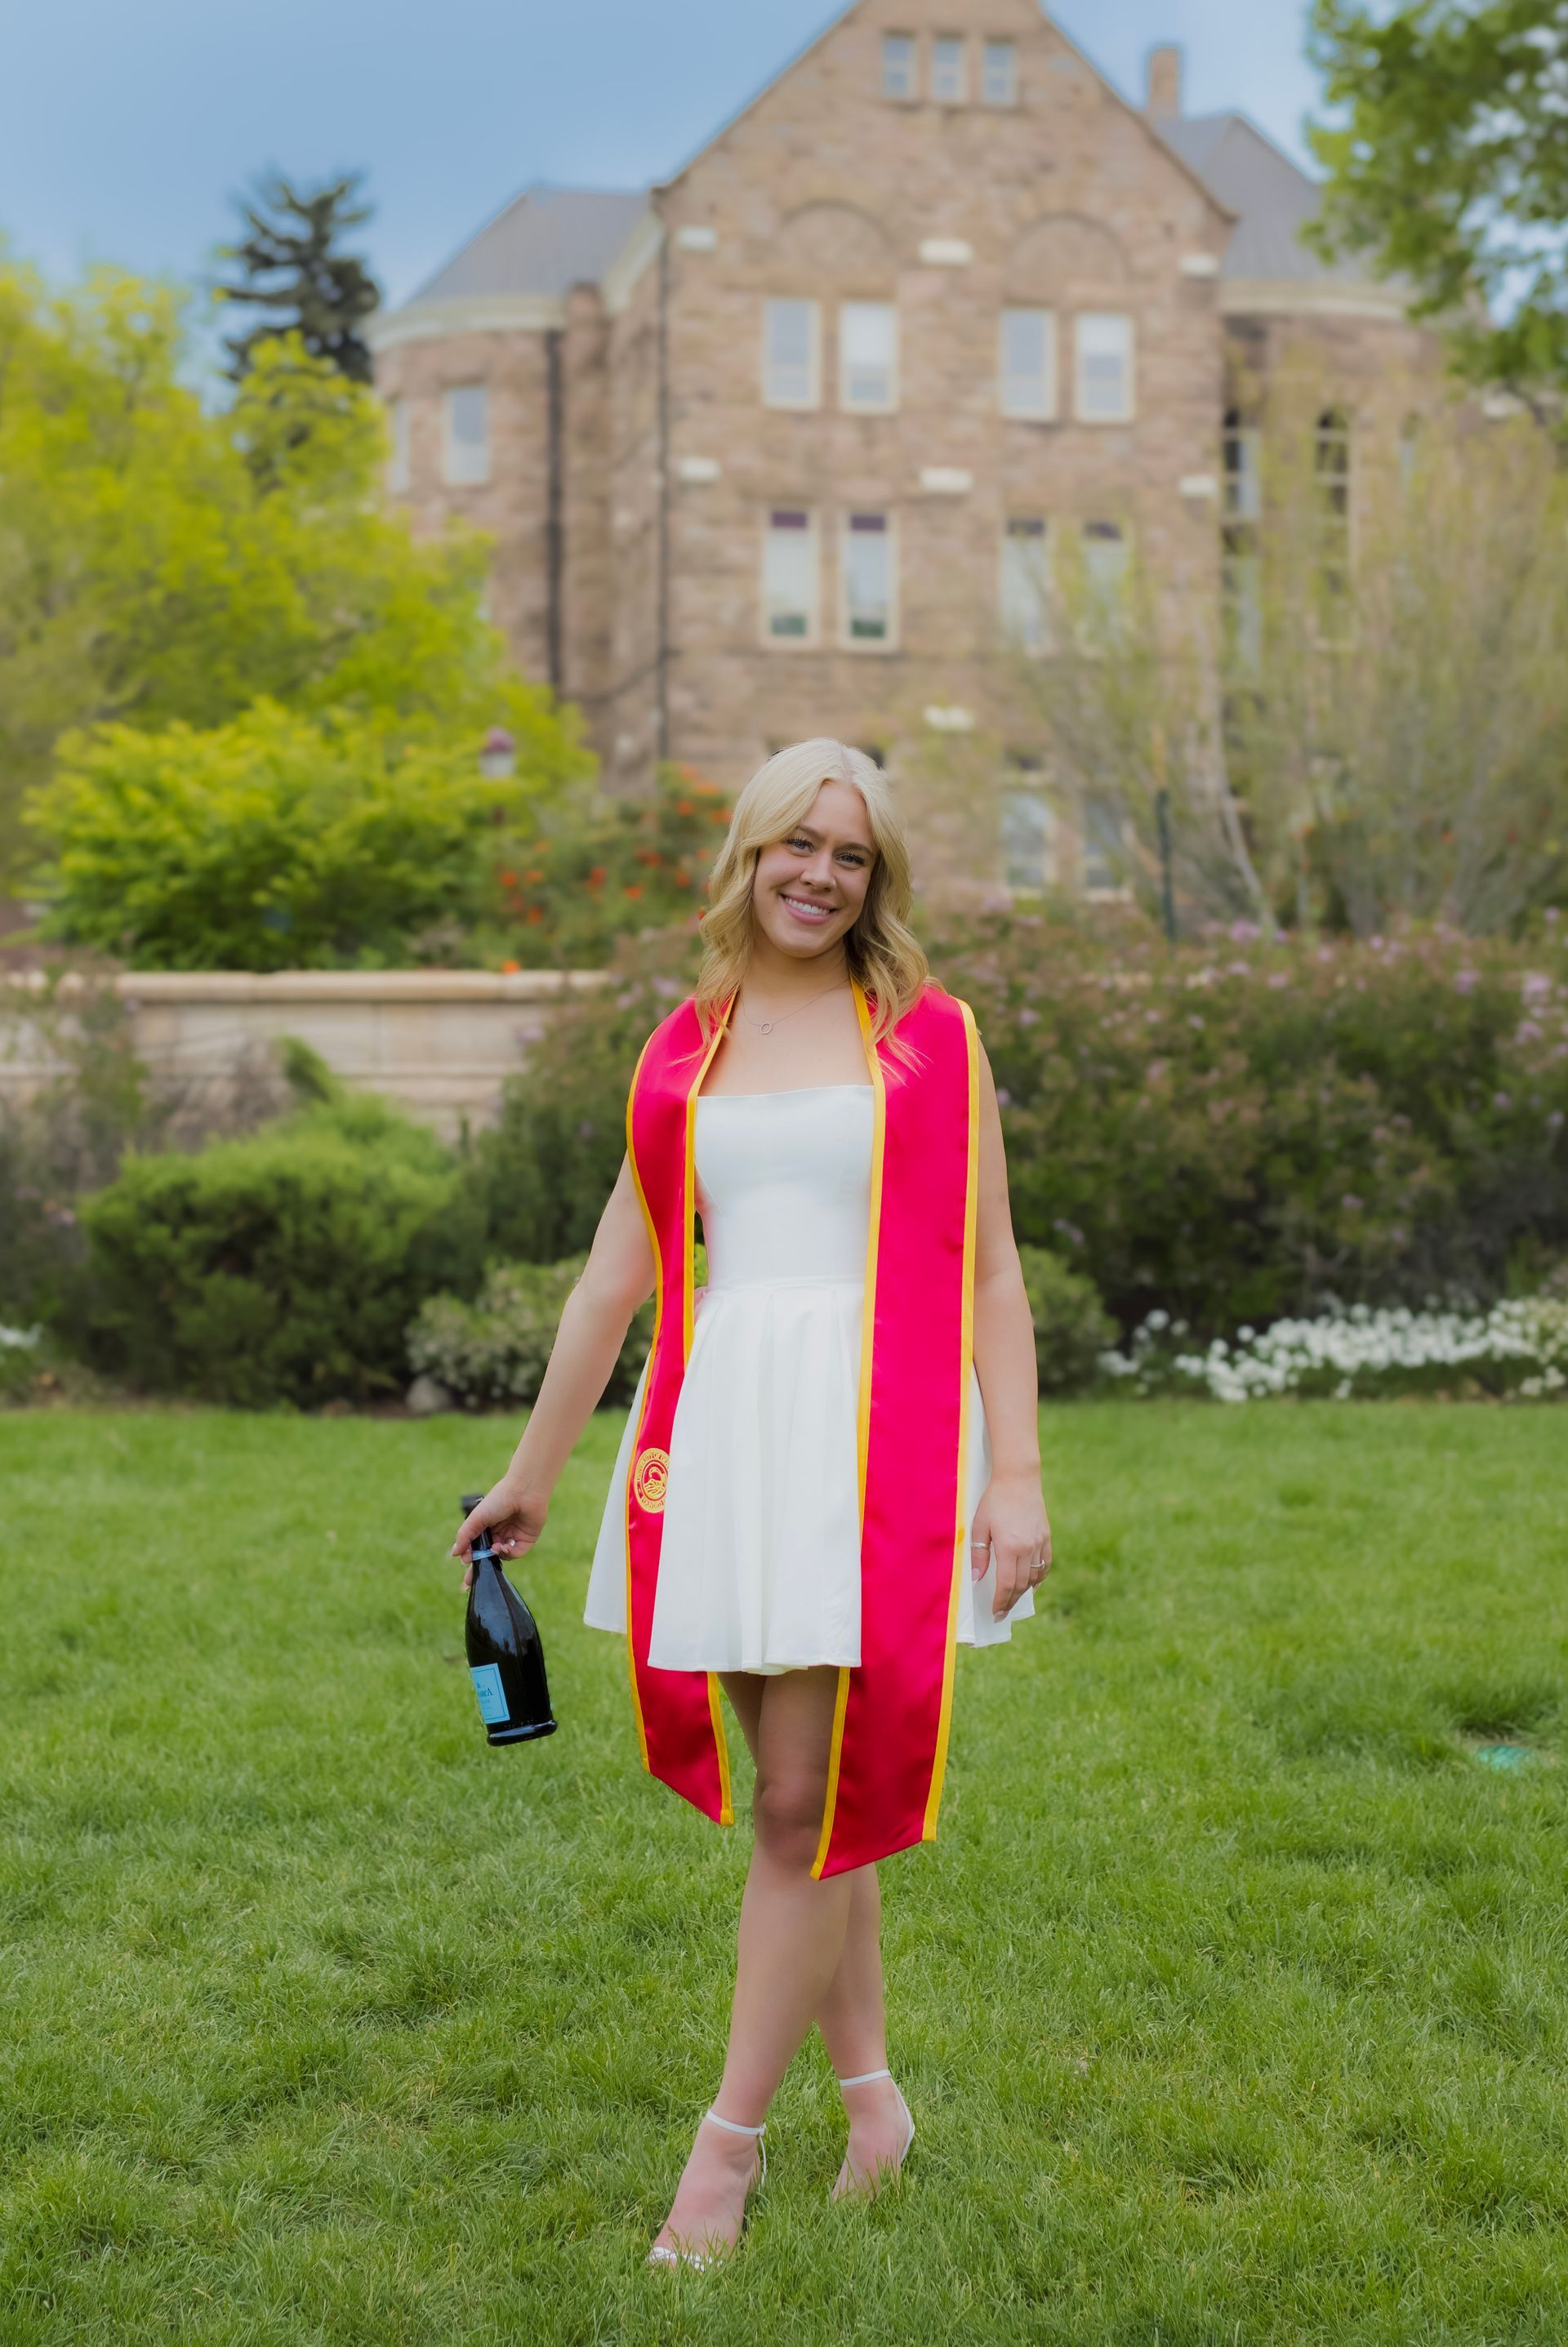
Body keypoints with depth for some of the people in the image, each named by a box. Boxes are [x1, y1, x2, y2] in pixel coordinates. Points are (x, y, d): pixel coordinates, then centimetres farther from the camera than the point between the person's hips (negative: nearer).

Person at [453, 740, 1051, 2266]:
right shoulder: (685, 1051, 13)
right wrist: (531, 1475, 19)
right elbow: (616, 1275, 17)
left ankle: (729, 2140, 5)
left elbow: (990, 1275, 3)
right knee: (807, 1791, 10)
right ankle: (870, 2094, 24)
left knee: (801, 1804, -4)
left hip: (874, 1428, -3)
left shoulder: (929, 1037, 5)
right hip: (723, 1428, 3)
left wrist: (1016, 1473, -6)